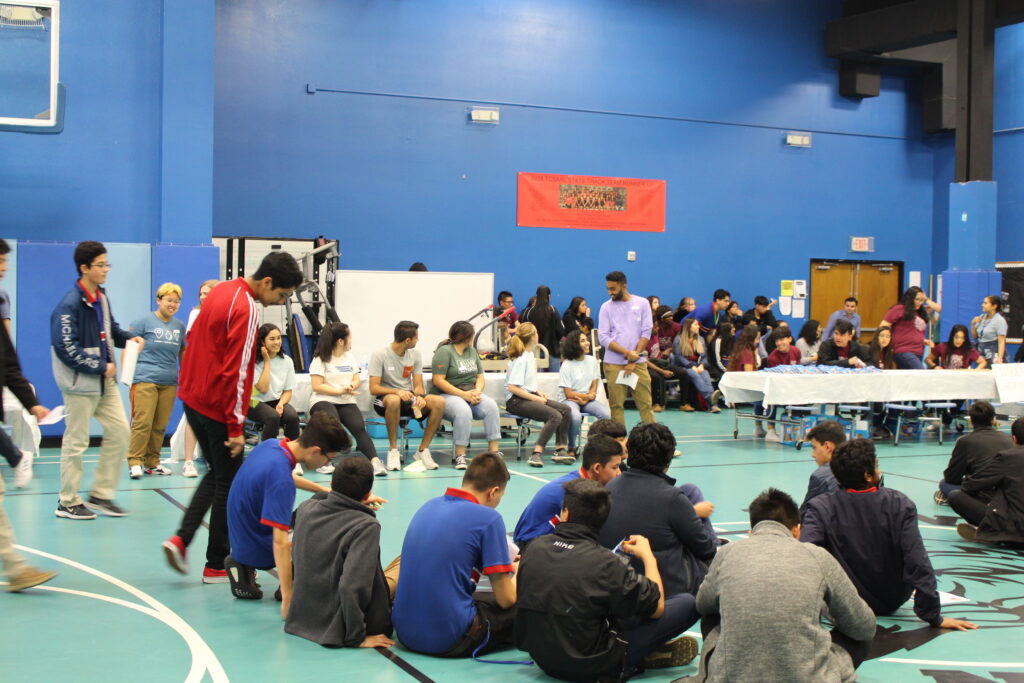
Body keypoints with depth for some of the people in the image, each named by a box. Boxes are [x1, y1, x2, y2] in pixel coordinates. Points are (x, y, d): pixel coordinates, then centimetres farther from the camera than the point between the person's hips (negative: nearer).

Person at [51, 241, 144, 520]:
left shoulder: (101, 298, 7)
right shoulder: (70, 304, -18)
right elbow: (66, 348, -21)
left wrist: (129, 338, 1)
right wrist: (100, 367, -16)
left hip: (105, 382, 8)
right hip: (80, 383, -8)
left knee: (119, 431, 8)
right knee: (76, 442, 2)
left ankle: (100, 494, 19)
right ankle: (67, 503, 15)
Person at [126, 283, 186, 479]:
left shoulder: (180, 326, 13)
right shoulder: (145, 322, 0)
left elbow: (183, 352, 23)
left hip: (169, 383, 5)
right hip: (145, 380, -5)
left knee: (160, 426, 6)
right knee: (142, 423, -9)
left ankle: (153, 463, 14)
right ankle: (135, 462, -3)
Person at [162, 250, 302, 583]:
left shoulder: (222, 290, 8)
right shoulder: (246, 310, -19)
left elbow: (194, 338, 18)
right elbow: (236, 372, -21)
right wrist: (236, 428, -17)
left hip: (193, 399, 9)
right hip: (218, 408, -9)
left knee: (217, 474, 21)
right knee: (228, 484, 5)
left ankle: (181, 539, 10)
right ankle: (216, 566, 13)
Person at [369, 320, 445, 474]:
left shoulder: (415, 354, 3)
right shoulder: (380, 355, -12)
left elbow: (418, 385, 1)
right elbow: (373, 389, -17)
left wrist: (419, 397, -23)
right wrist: (398, 392, -33)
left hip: (409, 398, 5)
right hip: (384, 399, -4)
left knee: (439, 402, -23)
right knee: (394, 400, -42)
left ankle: (422, 450, -15)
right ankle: (393, 450, -25)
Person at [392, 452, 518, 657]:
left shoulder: (430, 505, 10)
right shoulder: (488, 518, -11)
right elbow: (506, 599, -7)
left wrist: (506, 566, 33)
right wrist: (518, 572, 16)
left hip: (405, 632, 7)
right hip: (450, 639, -6)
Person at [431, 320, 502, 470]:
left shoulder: (472, 351, 18)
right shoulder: (444, 351, -5)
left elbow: (480, 377, 16)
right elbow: (438, 381, -13)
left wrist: (477, 391, -7)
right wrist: (463, 394, -19)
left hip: (471, 394, 6)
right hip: (447, 395, -6)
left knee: (491, 406, -23)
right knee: (463, 411, -37)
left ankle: (494, 450, -23)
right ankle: (459, 456, -32)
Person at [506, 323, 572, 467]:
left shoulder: (530, 355, 15)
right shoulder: (521, 359, -14)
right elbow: (512, 387, -20)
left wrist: (539, 393, 7)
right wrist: (536, 398, -16)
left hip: (529, 396, 9)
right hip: (516, 401, -9)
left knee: (565, 409, -6)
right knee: (555, 416, -27)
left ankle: (561, 450, -8)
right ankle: (537, 454, -29)